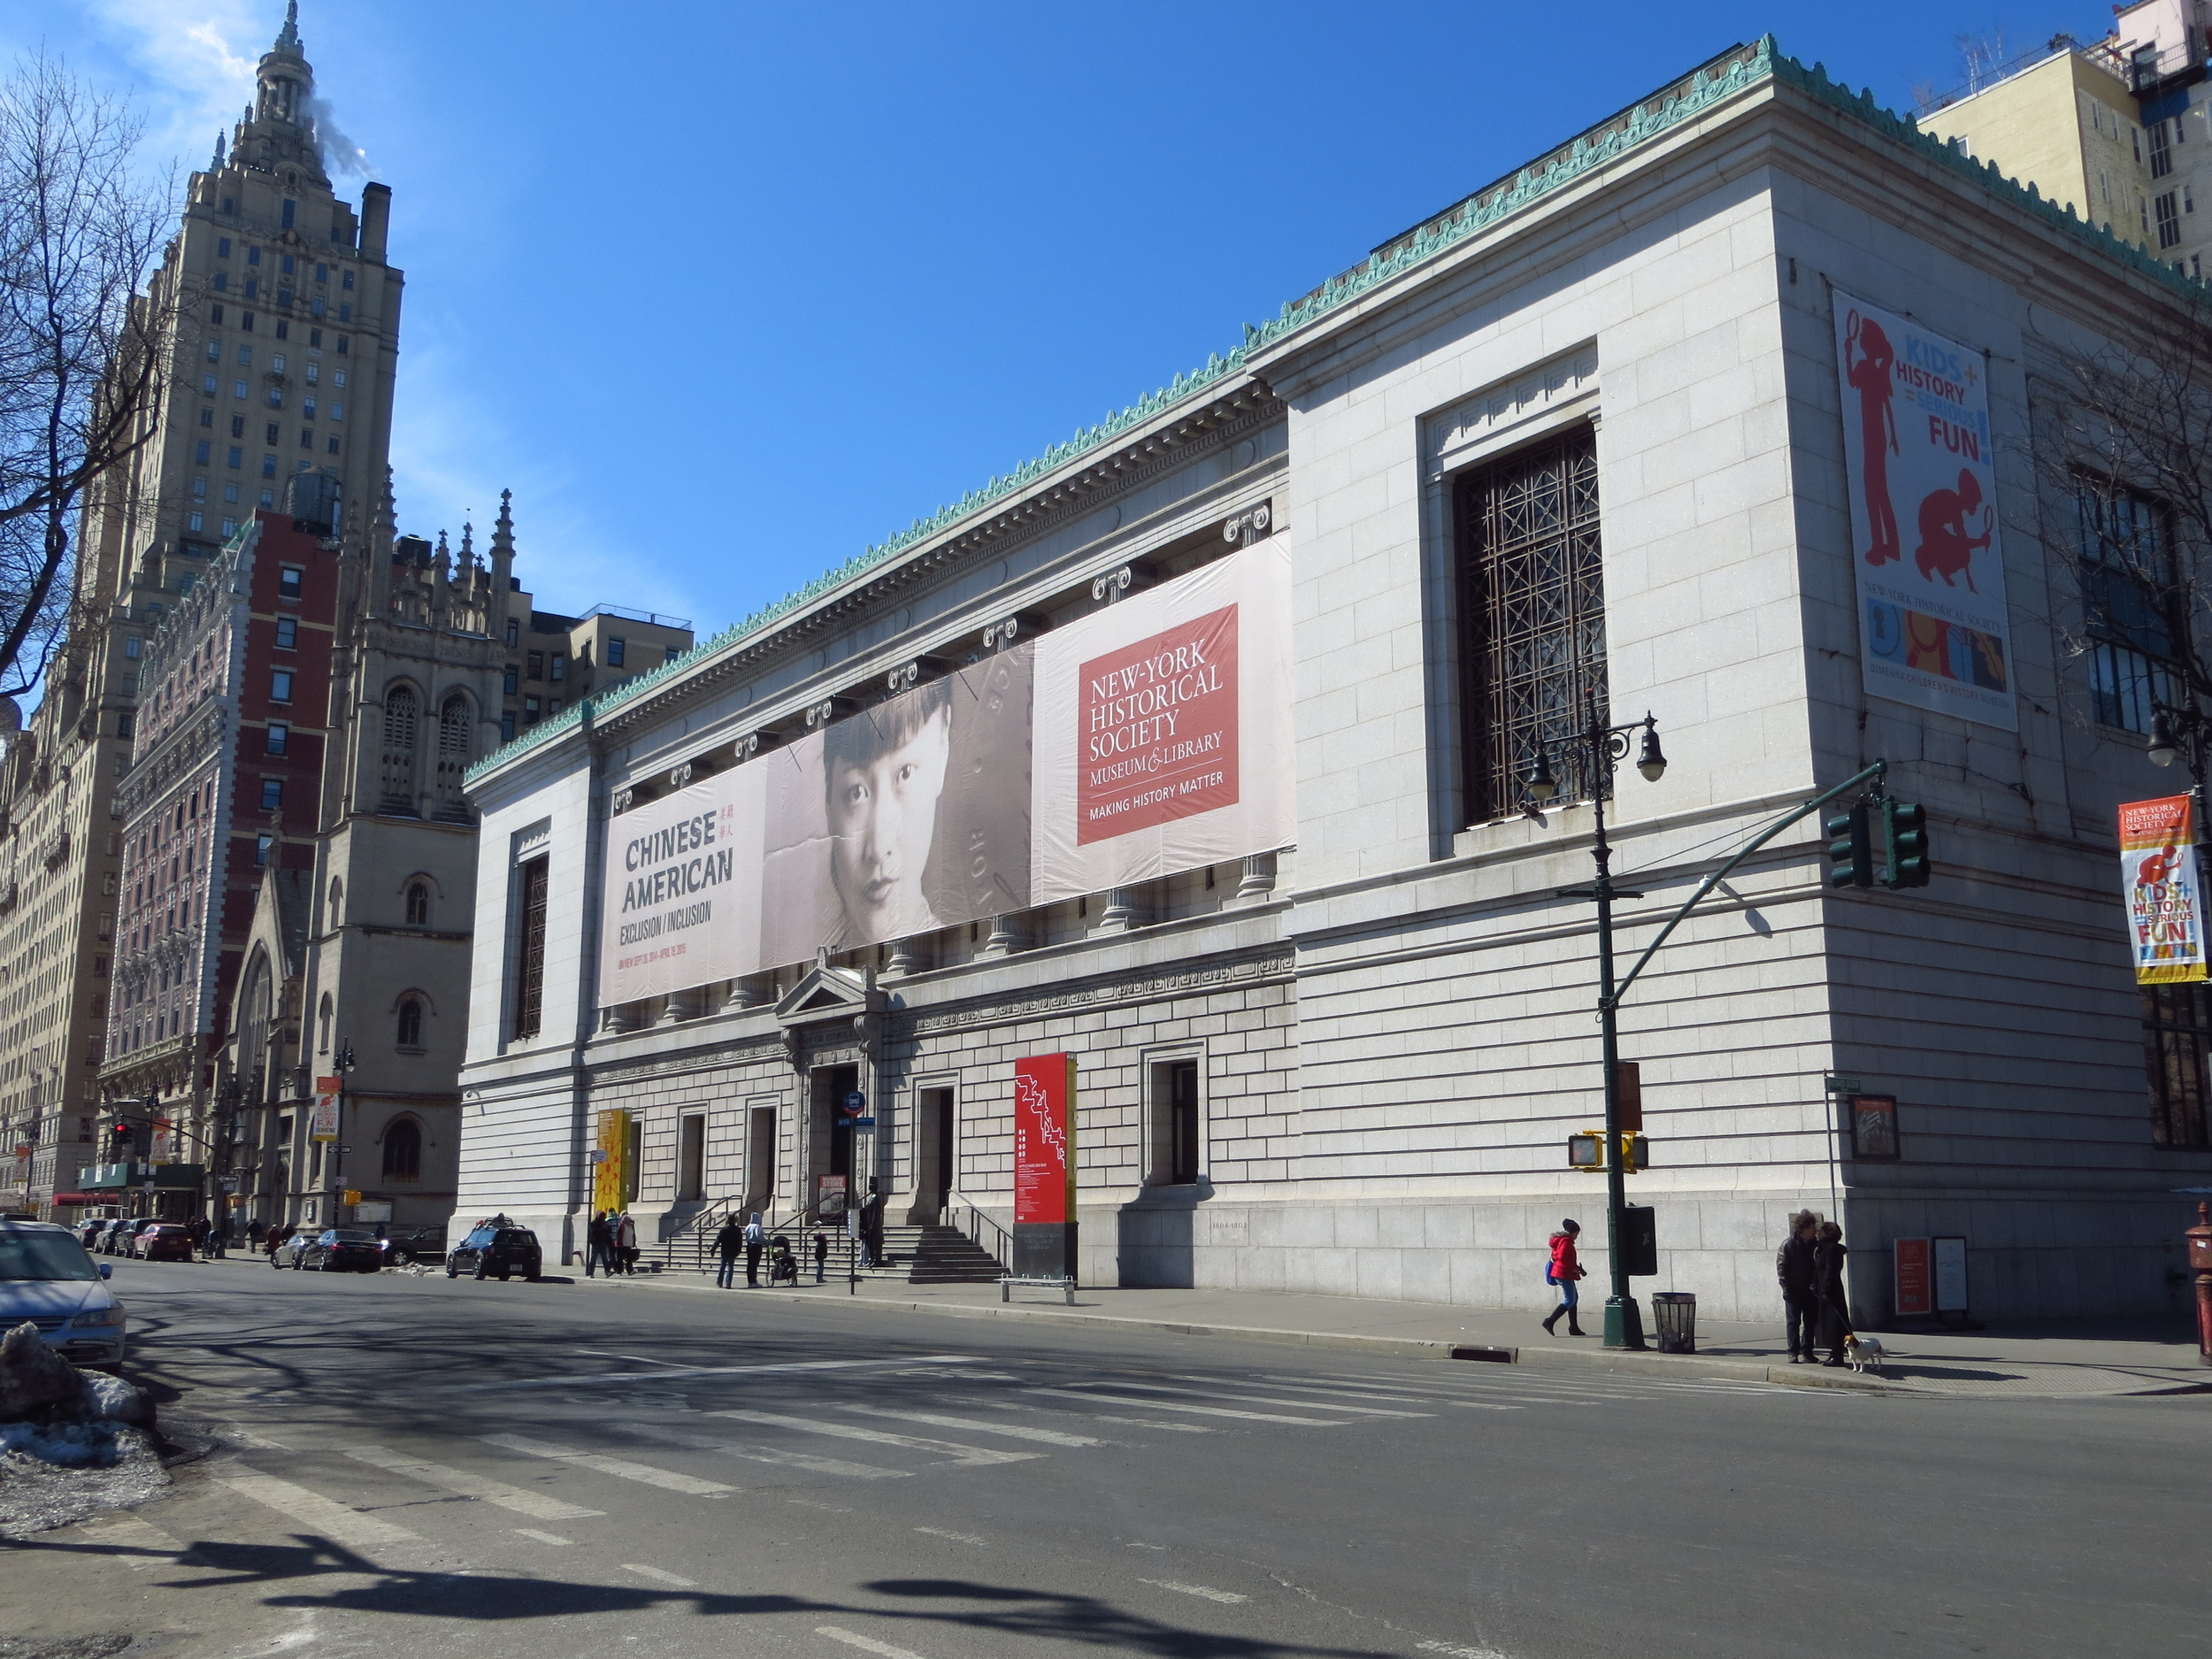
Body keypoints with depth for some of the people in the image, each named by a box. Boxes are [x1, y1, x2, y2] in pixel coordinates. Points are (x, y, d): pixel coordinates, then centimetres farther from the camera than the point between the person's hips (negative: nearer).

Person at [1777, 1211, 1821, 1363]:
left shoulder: (1814, 1244, 1)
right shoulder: (1789, 1244, -12)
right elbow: (1781, 1266, -10)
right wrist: (1786, 1287, -13)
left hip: (1809, 1290, 5)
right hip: (1794, 1291, -5)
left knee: (1810, 1321, 9)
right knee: (1793, 1322, 1)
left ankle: (1806, 1351, 20)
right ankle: (1793, 1352, 6)